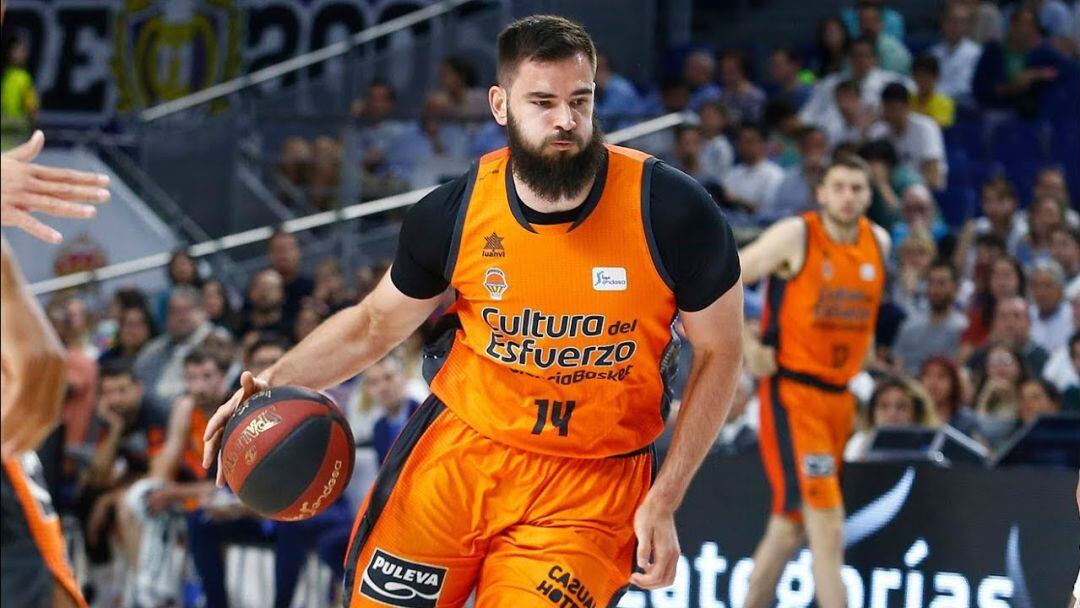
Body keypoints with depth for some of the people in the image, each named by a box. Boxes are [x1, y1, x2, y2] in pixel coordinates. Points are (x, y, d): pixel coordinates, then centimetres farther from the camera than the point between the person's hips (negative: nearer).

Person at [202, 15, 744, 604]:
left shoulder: (671, 211, -14)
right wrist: (275, 381, -6)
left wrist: (664, 501, -6)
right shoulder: (453, 213, -6)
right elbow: (376, 323, 11)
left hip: (588, 488, -2)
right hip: (459, 450, 2)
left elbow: (718, 354, -2)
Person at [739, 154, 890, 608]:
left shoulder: (878, 243, 7)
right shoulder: (795, 236, -12)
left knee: (791, 523, 14)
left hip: (839, 395, 7)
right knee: (827, 520, -15)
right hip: (791, 393, -7)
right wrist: (747, 346, -13)